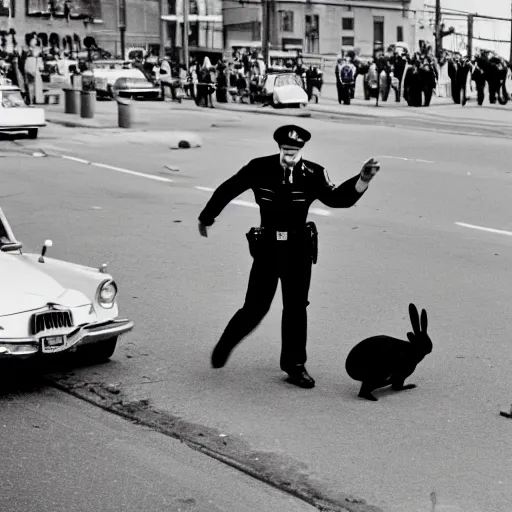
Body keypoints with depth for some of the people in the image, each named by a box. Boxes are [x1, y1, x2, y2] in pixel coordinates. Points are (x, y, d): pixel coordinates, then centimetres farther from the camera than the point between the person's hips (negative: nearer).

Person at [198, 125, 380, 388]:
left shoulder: (313, 174, -8)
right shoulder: (259, 168, -10)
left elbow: (336, 198, -21)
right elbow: (227, 190, 3)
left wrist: (363, 179, -37)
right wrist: (206, 217, 15)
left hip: (299, 248, 2)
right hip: (268, 247, -1)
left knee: (296, 307, 7)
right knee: (256, 307, 0)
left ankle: (294, 365, 21)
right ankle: (225, 345, 27)